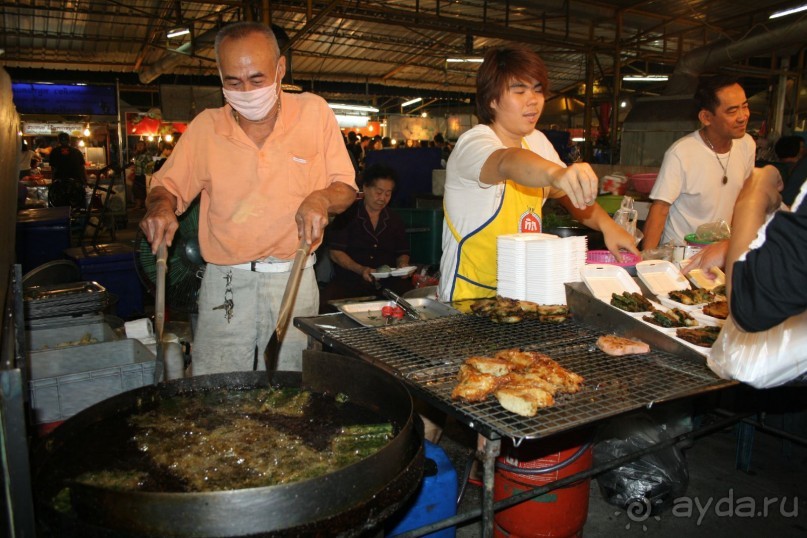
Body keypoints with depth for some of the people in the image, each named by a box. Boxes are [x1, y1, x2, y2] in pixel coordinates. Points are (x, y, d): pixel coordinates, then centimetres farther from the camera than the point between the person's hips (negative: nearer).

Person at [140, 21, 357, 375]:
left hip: (294, 280, 0)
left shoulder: (314, 112, -2)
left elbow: (346, 189, 2)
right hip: (224, 283, 1)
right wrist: (161, 205, -12)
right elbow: (167, 185, 10)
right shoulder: (205, 126, 1)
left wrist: (322, 198, -20)